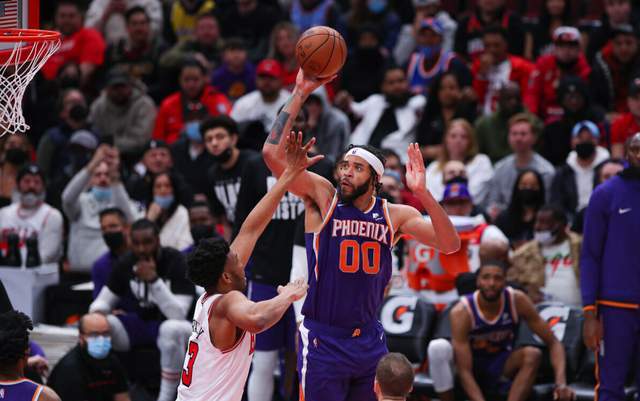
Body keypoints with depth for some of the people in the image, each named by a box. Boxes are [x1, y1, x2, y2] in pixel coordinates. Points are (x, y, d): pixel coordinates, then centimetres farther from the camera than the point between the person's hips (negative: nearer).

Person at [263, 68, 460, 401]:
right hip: (323, 338, -4)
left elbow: (450, 245, -7)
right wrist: (299, 94, -19)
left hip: (369, 339, 4)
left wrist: (423, 194, -20)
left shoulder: (394, 215, 3)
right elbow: (272, 153, -16)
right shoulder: (322, 198, -5)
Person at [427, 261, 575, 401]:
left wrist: (561, 383, -30)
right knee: (438, 347, -33)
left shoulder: (517, 301, -19)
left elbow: (553, 343, -15)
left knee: (533, 355, -29)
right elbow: (464, 371, -32)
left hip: (499, 367, 2)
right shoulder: (462, 312, -28)